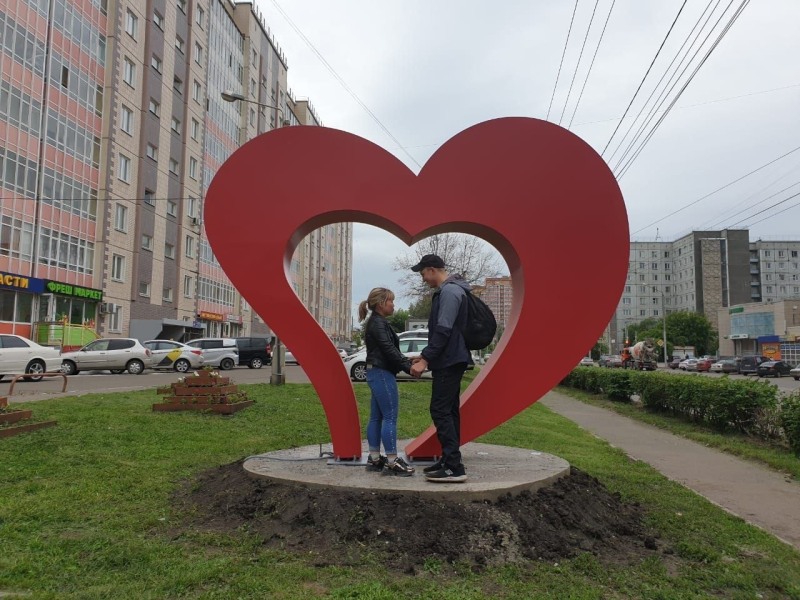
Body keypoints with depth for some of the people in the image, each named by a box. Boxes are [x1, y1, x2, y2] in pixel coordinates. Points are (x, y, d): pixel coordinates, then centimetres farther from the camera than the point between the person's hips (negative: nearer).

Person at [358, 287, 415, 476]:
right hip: (382, 374, -11)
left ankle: (374, 459, 17)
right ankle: (392, 462, -5)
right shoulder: (378, 323, -14)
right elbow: (388, 350, -21)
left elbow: (391, 348, 18)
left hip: (377, 373, 11)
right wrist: (408, 367, -19)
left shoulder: (377, 323, 17)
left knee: (376, 417, 12)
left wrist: (408, 362, 10)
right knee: (390, 416, -8)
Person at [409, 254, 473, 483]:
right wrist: (426, 355, 20)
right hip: (451, 360, 11)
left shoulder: (449, 291, -15)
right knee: (449, 411, 13)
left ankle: (455, 468, -11)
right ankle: (448, 460, 20)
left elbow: (443, 331, -23)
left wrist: (425, 359, -21)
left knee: (440, 411, -11)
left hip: (449, 362, -11)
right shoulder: (446, 290, 17)